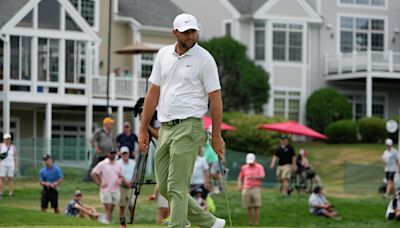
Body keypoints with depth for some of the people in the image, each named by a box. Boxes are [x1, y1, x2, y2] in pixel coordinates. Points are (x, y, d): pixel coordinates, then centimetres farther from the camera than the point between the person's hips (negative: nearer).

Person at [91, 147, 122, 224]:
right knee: (107, 208, -11)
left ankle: (108, 222, 14)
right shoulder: (102, 164, -3)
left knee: (111, 209, 7)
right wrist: (99, 183, -11)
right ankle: (106, 221, -12)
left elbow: (121, 176, 23)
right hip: (106, 190, -5)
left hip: (115, 190, 5)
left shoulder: (117, 165, 14)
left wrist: (120, 180, 0)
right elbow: (93, 173, -6)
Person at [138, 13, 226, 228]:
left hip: (188, 128, -7)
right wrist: (143, 129, 11)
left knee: (176, 187, -10)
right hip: (165, 128, 7)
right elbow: (153, 93, 14)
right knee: (164, 187, 8)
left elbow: (215, 99, -5)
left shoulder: (205, 59, -5)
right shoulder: (163, 55, 11)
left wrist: (216, 136, -9)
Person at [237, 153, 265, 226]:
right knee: (249, 207, 2)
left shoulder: (259, 167, 4)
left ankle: (257, 223, -8)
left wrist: (253, 177, -23)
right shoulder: (244, 168, 13)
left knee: (256, 206, -8)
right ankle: (250, 222, 8)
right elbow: (240, 178, 19)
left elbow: (262, 176, -10)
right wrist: (239, 185, 2)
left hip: (256, 188, -2)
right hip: (246, 189, 3)